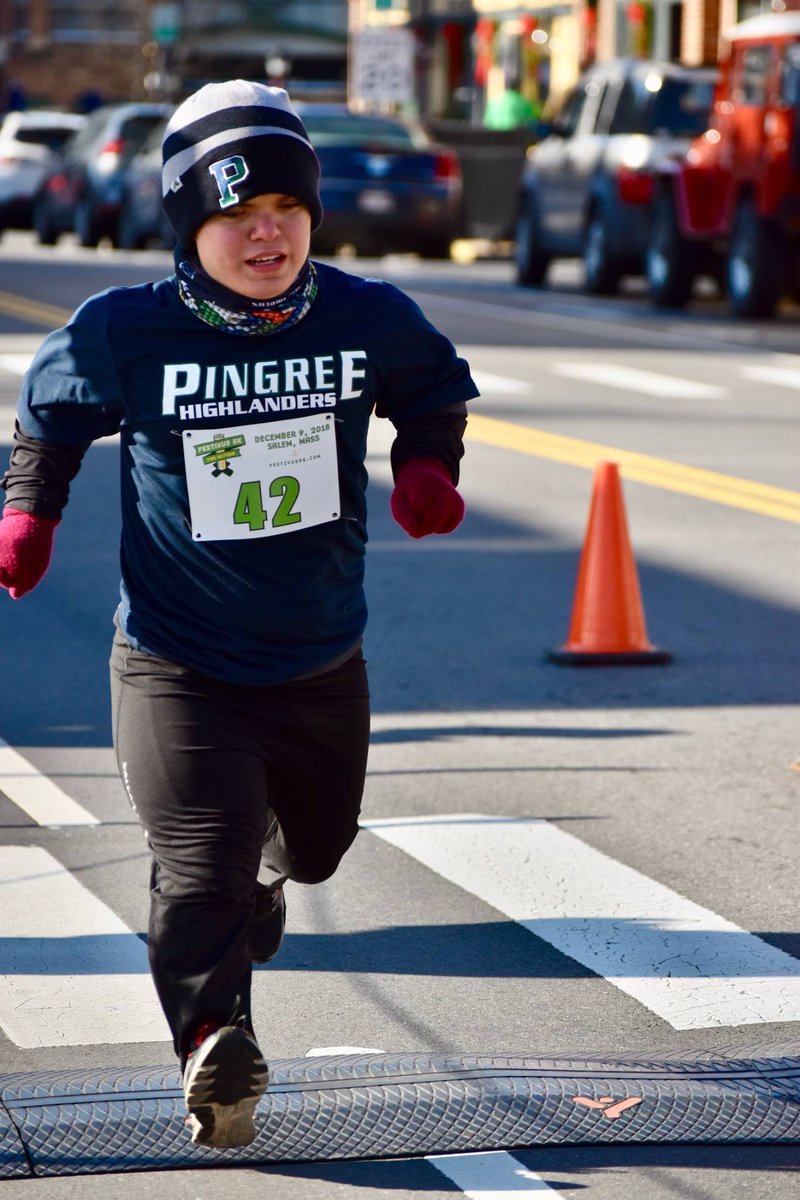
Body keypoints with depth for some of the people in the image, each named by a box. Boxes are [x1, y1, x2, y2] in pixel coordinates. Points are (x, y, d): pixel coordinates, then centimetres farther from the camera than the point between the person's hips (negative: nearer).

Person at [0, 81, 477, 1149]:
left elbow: (434, 388, 14)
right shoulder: (124, 333, -13)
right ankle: (214, 1042, -12)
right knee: (204, 865, -19)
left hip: (322, 659, 4)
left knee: (314, 844, 25)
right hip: (177, 660, -4)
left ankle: (250, 891, 59)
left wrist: (428, 464, -4)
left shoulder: (369, 319, -7)